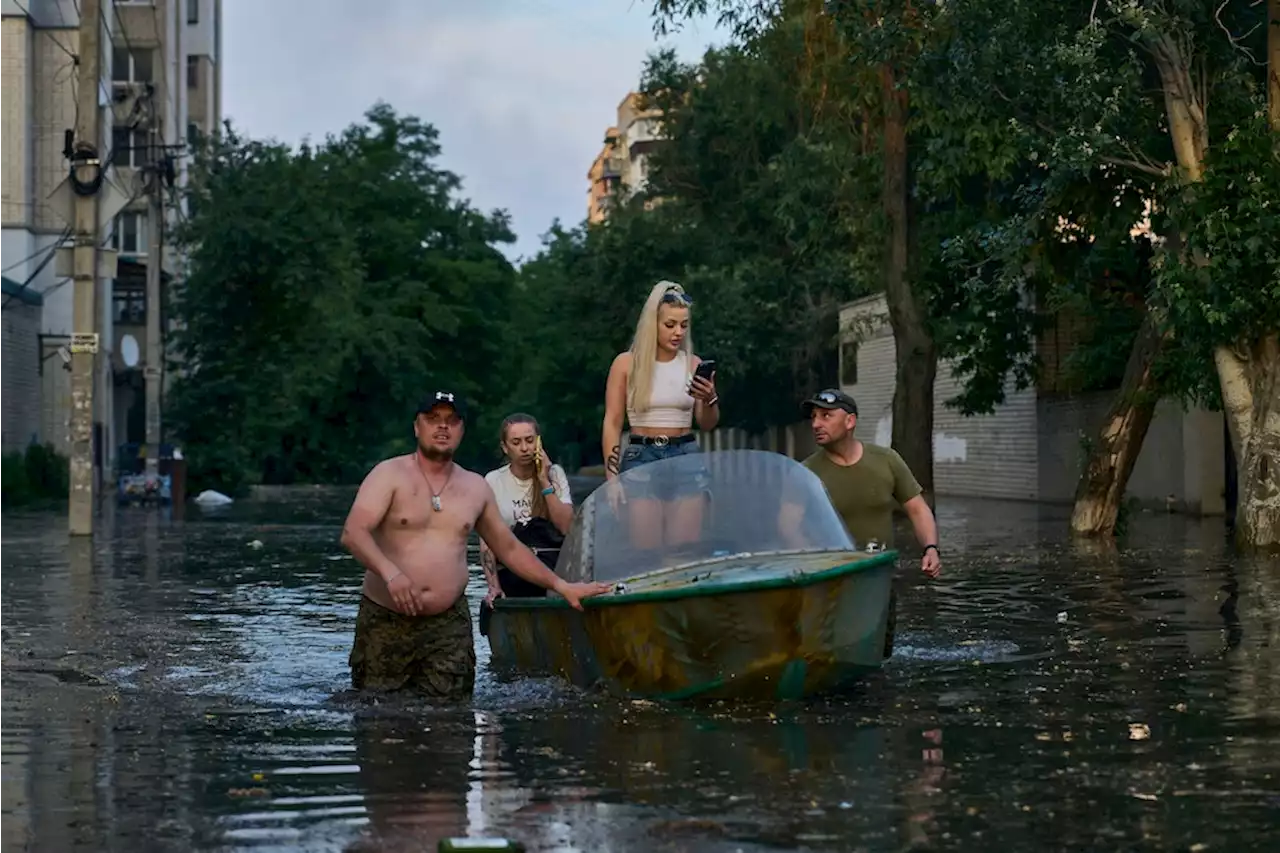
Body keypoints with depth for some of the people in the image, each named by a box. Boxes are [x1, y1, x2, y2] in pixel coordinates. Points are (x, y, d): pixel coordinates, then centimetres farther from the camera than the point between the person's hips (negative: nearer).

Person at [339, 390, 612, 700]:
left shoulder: (476, 488, 12)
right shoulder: (390, 474, -4)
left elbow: (509, 547, 22)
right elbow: (352, 533, -17)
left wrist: (560, 585, 18)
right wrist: (389, 571, -34)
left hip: (449, 625, 3)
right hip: (385, 620, -3)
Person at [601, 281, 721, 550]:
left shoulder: (693, 364, 6)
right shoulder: (627, 363, -1)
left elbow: (707, 424, 11)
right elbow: (612, 423, 0)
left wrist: (710, 398, -11)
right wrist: (611, 475, -7)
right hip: (641, 459, -2)